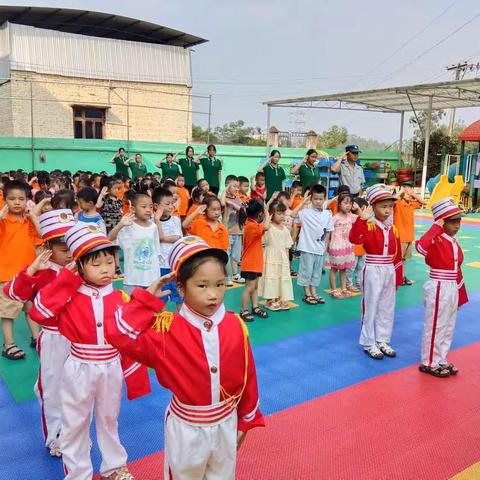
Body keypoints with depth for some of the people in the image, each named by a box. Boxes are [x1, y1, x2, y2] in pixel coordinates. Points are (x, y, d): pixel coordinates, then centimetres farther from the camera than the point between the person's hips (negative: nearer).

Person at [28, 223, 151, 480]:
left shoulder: (120, 299, -7)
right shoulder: (69, 296, -11)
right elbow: (39, 313, -25)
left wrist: (134, 376, -1)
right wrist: (64, 279, -23)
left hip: (111, 369, 1)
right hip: (79, 371, -1)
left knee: (108, 420, 22)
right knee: (75, 425, 14)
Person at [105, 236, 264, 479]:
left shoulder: (236, 327, -13)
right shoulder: (167, 329, -19)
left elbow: (247, 376, -3)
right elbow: (119, 335, -26)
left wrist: (246, 420, 5)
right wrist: (148, 299, -25)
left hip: (226, 424, 2)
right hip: (186, 427, -2)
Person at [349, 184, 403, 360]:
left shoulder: (393, 229, 6)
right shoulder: (368, 226, -11)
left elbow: (397, 255, 11)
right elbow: (355, 238, -32)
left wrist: (398, 277, 11)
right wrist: (362, 219, -38)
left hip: (389, 271, 6)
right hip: (373, 272, -6)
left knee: (387, 309, 14)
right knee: (371, 308, 4)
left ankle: (382, 341, 29)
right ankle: (369, 344, 16)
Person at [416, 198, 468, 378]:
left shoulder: (454, 242, 9)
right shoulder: (436, 240, -17)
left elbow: (457, 270, 15)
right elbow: (421, 247, -42)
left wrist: (461, 294, 15)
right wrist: (436, 227, -33)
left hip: (452, 289, 9)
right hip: (438, 289, -9)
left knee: (448, 328, 17)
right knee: (435, 327, 3)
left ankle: (441, 360, 31)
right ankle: (429, 363, 17)